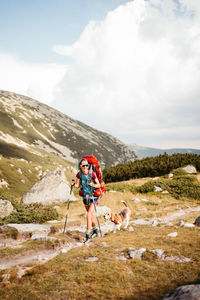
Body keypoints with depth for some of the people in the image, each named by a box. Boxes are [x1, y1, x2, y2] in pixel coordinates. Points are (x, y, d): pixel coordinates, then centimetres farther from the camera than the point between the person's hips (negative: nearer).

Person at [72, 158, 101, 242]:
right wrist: (74, 184, -18)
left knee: (89, 214, -16)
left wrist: (93, 185, -30)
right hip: (85, 196, 5)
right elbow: (77, 186, 2)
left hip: (93, 196, -5)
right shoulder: (79, 174, -6)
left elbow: (99, 185, -11)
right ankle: (94, 229, 40)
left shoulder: (92, 174, -19)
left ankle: (88, 233, -10)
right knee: (90, 214, 20)